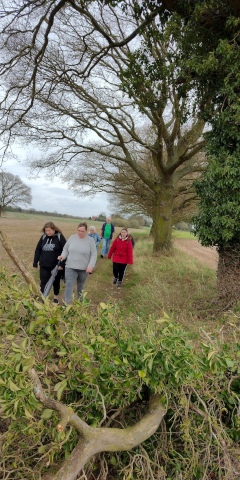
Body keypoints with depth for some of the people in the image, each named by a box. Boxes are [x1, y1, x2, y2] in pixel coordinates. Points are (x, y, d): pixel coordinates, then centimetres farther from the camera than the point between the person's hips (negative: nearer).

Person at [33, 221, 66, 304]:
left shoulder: (60, 237, -11)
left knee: (56, 283, 15)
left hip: (56, 266, -2)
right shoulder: (43, 237, 1)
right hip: (44, 266, 3)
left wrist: (62, 264, -18)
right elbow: (38, 250, 7)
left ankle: (56, 298, 35)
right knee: (43, 283, 2)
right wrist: (35, 263, 6)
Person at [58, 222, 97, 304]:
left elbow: (93, 255, -7)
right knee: (69, 286, -6)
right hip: (70, 267, 1)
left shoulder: (90, 240, -7)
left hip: (84, 269, 0)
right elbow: (65, 249, 9)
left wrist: (91, 266, -17)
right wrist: (63, 256, -11)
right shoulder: (72, 238, -1)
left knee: (81, 286, 18)